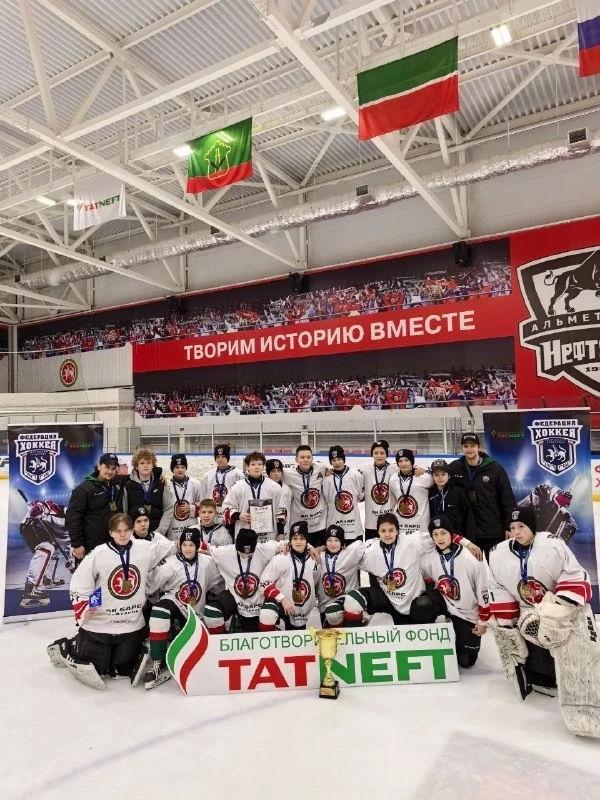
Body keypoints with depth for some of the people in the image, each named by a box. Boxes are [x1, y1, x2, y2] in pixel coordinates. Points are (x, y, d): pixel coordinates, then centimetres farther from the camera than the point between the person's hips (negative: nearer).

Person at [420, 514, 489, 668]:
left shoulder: (471, 559, -22)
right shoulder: (428, 559, -14)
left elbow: (483, 591, -12)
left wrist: (483, 622, -6)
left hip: (469, 614, -2)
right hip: (445, 606, 2)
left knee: (466, 661, 2)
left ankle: (464, 638, 37)